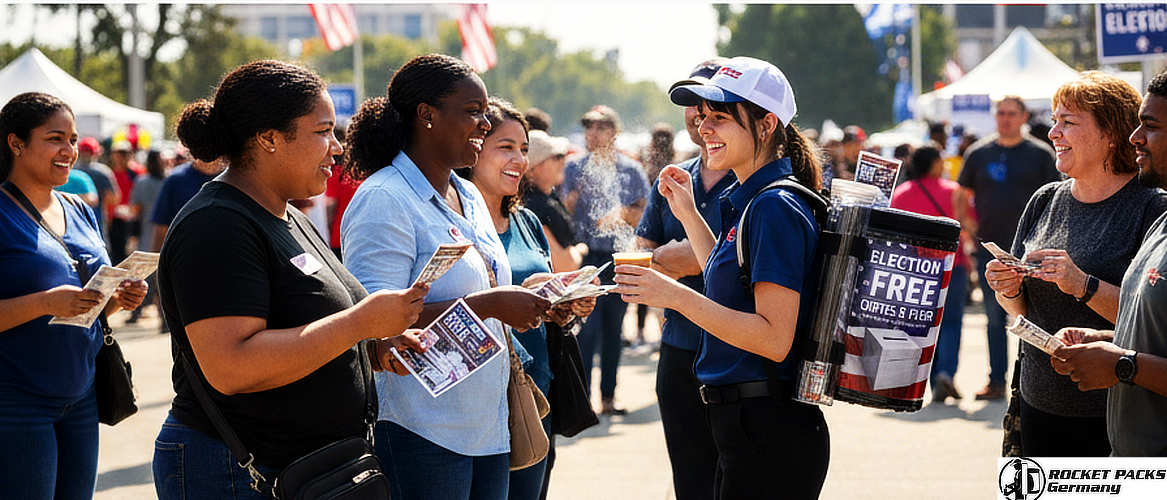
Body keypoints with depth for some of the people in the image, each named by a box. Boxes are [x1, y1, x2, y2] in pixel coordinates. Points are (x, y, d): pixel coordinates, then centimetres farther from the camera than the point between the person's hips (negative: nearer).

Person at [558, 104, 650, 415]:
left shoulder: (630, 170, 7)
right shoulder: (575, 167, 5)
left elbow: (644, 217, 7)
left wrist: (622, 212, -12)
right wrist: (571, 199, -14)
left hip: (619, 258, 2)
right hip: (587, 257, -2)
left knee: (613, 330, 8)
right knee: (587, 329, -12)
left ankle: (608, 398, 17)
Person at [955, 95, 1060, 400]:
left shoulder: (1040, 154, 2)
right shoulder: (978, 154, 9)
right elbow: (961, 195, 17)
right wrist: (964, 224, 1)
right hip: (989, 248, 3)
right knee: (995, 317, 5)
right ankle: (996, 381, 10)